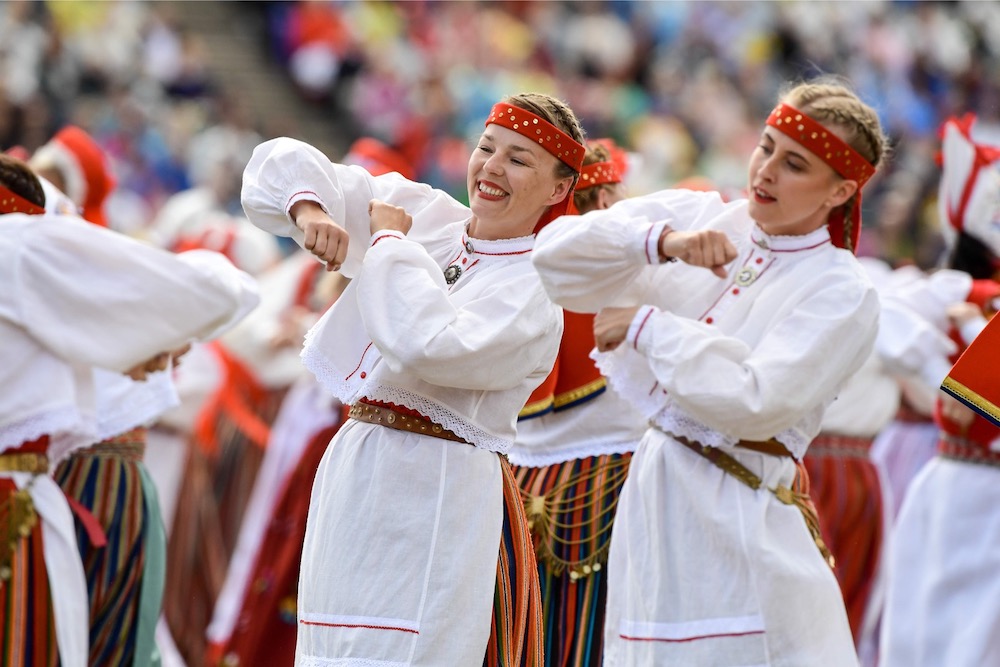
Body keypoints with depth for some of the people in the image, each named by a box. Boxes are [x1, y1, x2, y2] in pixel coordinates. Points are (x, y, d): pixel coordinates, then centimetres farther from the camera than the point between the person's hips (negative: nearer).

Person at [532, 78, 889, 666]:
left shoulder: (844, 294, -7)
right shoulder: (698, 217, 8)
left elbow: (753, 402, -20)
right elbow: (557, 255, -2)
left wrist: (647, 325, -11)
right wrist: (664, 242, -18)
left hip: (740, 525, -5)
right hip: (652, 504, 5)